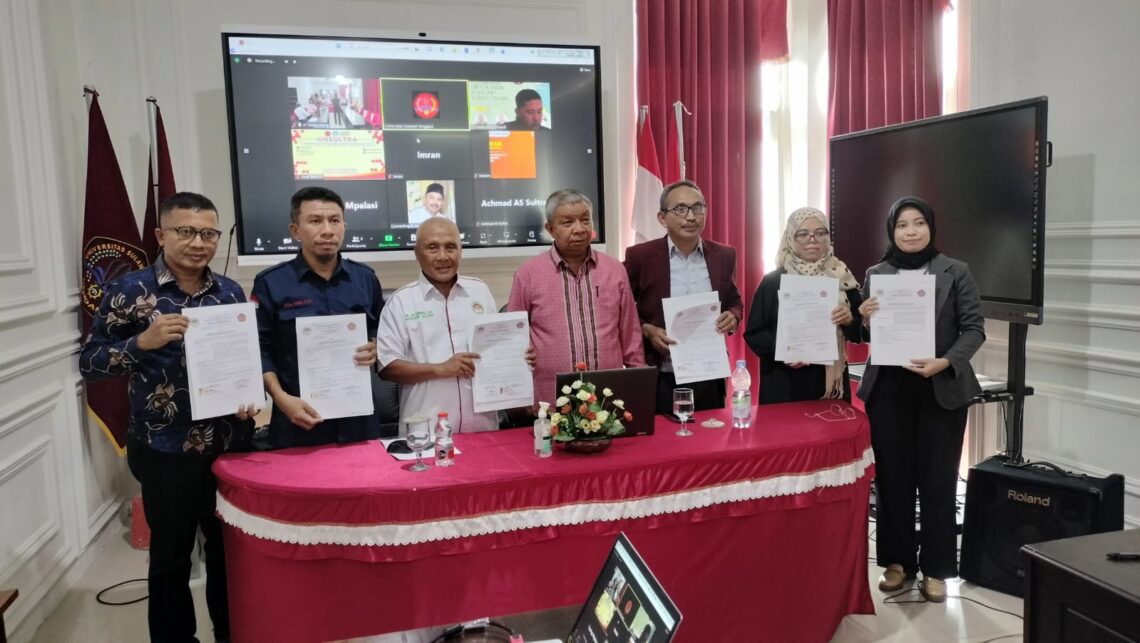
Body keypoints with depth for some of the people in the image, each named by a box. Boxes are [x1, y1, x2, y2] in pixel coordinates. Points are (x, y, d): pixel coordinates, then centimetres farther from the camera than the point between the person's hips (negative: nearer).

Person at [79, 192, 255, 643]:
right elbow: (89, 363, -7)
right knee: (171, 556, 12)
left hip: (231, 444, 3)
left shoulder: (230, 292, 4)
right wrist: (143, 341, -23)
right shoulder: (130, 291, -7)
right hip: (166, 451, -3)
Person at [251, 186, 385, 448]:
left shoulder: (365, 278, 8)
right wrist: (281, 398, -14)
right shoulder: (270, 283, -1)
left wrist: (376, 348, -5)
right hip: (301, 417, -2)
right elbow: (259, 349, -2)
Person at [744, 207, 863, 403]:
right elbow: (753, 333, -3)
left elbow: (861, 331, 8)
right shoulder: (773, 281, -3)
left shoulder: (841, 278, 4)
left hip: (831, 381, 2)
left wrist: (849, 320, -13)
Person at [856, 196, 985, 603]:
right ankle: (897, 561, 20)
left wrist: (946, 362, -18)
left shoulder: (956, 272, 2)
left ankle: (935, 569, 16)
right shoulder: (875, 274, 8)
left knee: (937, 479, 4)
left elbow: (975, 328, -1)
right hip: (887, 389, 2)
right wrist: (863, 319, -11)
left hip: (942, 390, -2)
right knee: (892, 477, 7)